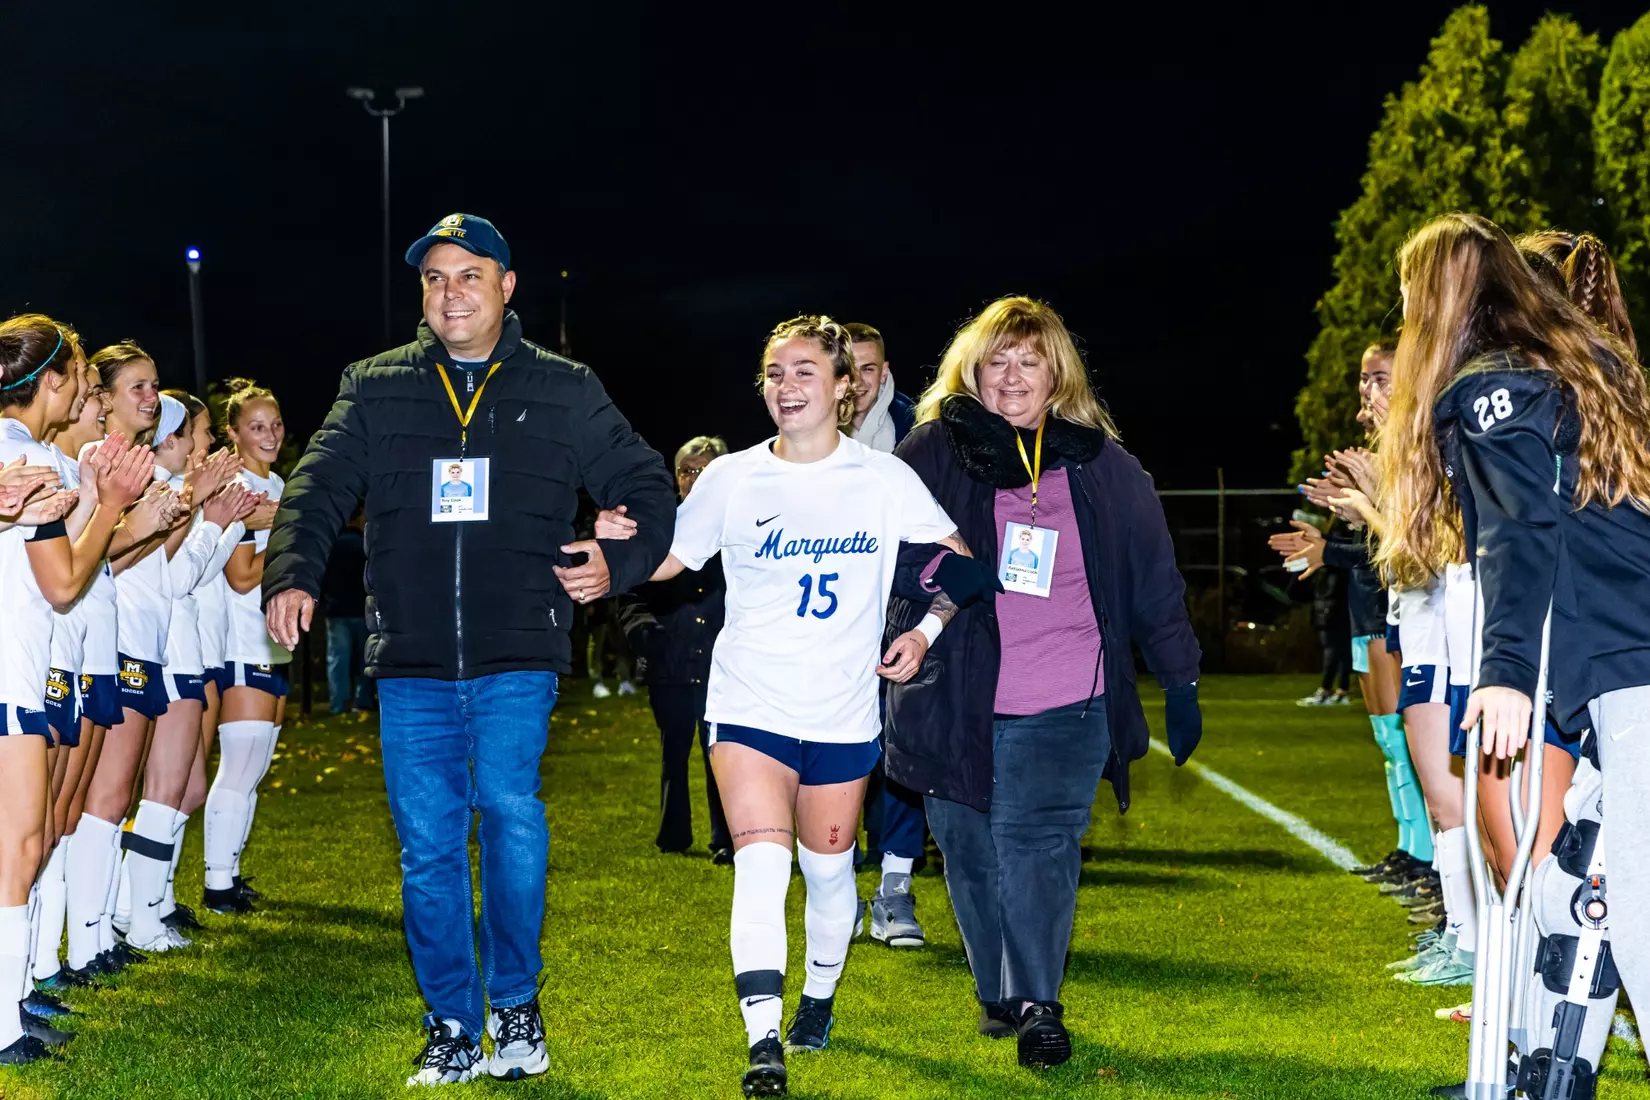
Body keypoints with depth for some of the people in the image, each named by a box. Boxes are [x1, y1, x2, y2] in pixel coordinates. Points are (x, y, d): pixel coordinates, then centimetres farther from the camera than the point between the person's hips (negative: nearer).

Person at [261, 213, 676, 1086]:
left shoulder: (563, 392, 9)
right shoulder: (375, 389, 11)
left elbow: (646, 484, 13)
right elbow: (318, 488, 5)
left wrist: (621, 560, -5)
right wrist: (292, 574, -13)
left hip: (516, 658, -2)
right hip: (411, 663, 2)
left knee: (508, 805, -21)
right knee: (427, 845, 3)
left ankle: (515, 1000, -2)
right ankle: (452, 1027, 16)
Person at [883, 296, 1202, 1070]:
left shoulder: (1099, 464, 8)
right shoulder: (931, 454, 6)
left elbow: (1155, 578, 12)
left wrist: (1181, 683, 11)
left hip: (1067, 704, -1)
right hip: (958, 701, 1)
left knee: (1040, 846, -14)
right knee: (972, 852, 8)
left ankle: (1037, 1005, -9)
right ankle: (999, 994, 25)